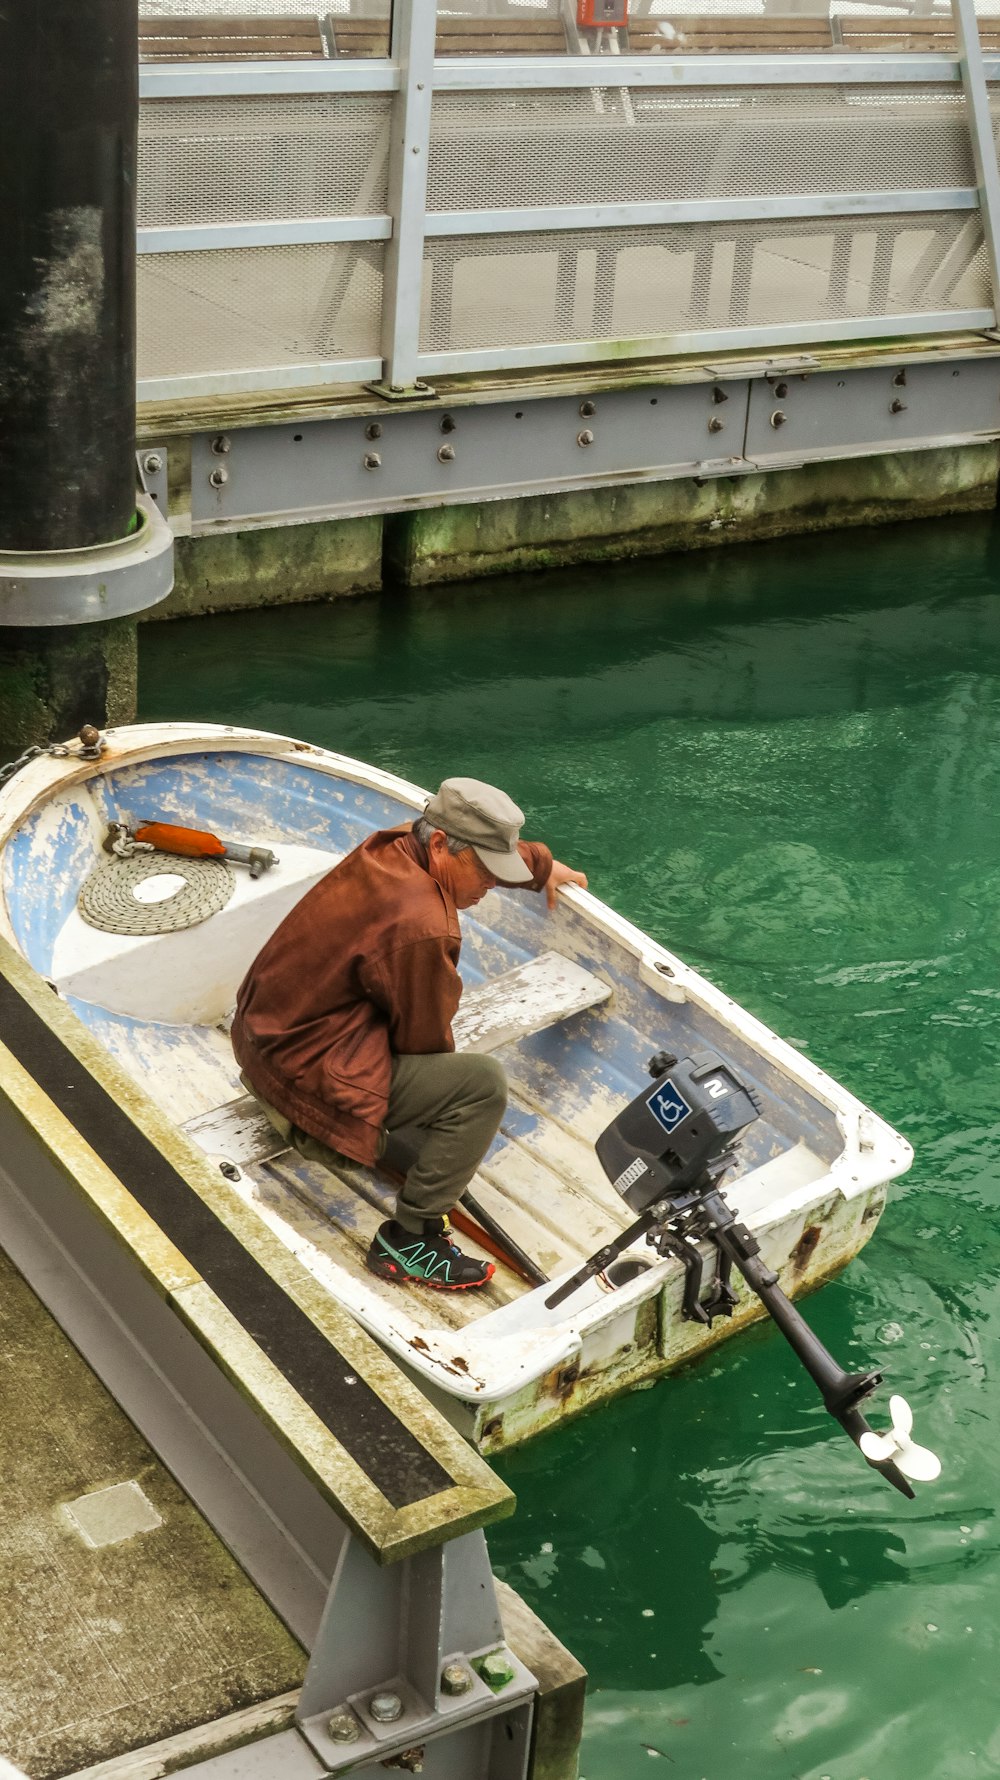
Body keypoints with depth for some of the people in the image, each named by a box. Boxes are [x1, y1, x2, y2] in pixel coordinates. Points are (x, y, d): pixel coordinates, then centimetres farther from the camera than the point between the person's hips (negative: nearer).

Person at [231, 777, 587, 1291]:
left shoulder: (394, 847, -2)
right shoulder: (418, 928, -28)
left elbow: (495, 847, 21)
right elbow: (427, 1041, -13)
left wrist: (544, 865, 38)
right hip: (302, 1072, -10)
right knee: (484, 1083, -16)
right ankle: (407, 1242, -5)